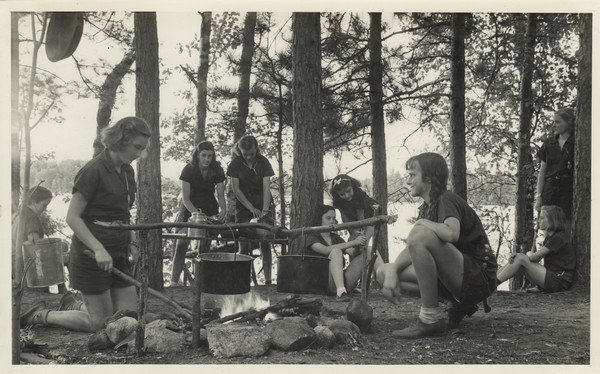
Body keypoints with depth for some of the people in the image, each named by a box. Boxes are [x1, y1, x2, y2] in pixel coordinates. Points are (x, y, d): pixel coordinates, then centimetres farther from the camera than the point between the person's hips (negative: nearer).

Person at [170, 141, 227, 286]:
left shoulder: (217, 170, -8)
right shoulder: (188, 169, -15)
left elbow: (221, 194, -9)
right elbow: (185, 198, -17)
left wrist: (223, 210, -29)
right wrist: (196, 213, -32)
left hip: (210, 209, 2)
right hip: (190, 209, -2)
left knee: (205, 246, -1)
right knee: (182, 244, -14)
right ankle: (174, 282, -15)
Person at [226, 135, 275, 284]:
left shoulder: (263, 162, -8)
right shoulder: (235, 164, -7)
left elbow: (266, 187, -15)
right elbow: (236, 189, -8)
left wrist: (264, 210, -28)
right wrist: (252, 209, -16)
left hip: (262, 203, 0)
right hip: (243, 205, 0)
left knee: (265, 243, -6)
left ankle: (268, 280, -4)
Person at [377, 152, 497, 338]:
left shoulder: (447, 200, -11)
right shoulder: (427, 207, 15)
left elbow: (451, 233, -34)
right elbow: (413, 249, 10)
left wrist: (422, 223, -15)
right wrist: (392, 271, -7)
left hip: (478, 279, -9)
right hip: (460, 281, 9)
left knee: (420, 234, -29)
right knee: (384, 272, 4)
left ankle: (431, 318, -21)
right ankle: (458, 305, 4)